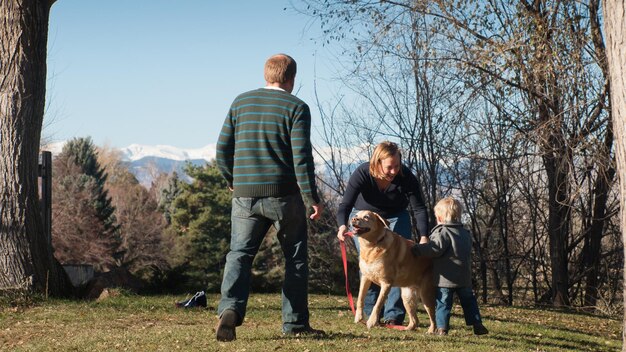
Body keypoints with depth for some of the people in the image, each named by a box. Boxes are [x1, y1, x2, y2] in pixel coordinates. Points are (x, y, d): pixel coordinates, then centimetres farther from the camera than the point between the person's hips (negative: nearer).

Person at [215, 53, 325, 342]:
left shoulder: (240, 102, 8)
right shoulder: (296, 107, -4)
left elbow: (223, 150, 8)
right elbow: (302, 157, -12)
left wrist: (233, 181, 23)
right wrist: (312, 198, -7)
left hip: (245, 196, 3)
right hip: (284, 196, -3)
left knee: (239, 253, 6)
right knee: (295, 258, 10)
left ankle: (230, 309, -18)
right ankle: (295, 323, 13)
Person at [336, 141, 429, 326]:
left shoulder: (406, 177, -28)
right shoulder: (362, 174, -31)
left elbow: (419, 208, -22)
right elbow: (346, 204, -35)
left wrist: (424, 237, -34)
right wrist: (342, 225, -55)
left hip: (396, 217, 1)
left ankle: (394, 315, -8)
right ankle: (371, 314, -2)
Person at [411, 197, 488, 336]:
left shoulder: (442, 232, -10)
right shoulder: (465, 233, 15)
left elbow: (436, 248, -22)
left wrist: (417, 249, -14)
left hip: (445, 278, -6)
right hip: (464, 277, 6)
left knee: (443, 302, -1)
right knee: (468, 301, 17)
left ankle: (441, 327, -6)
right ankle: (477, 324, 16)